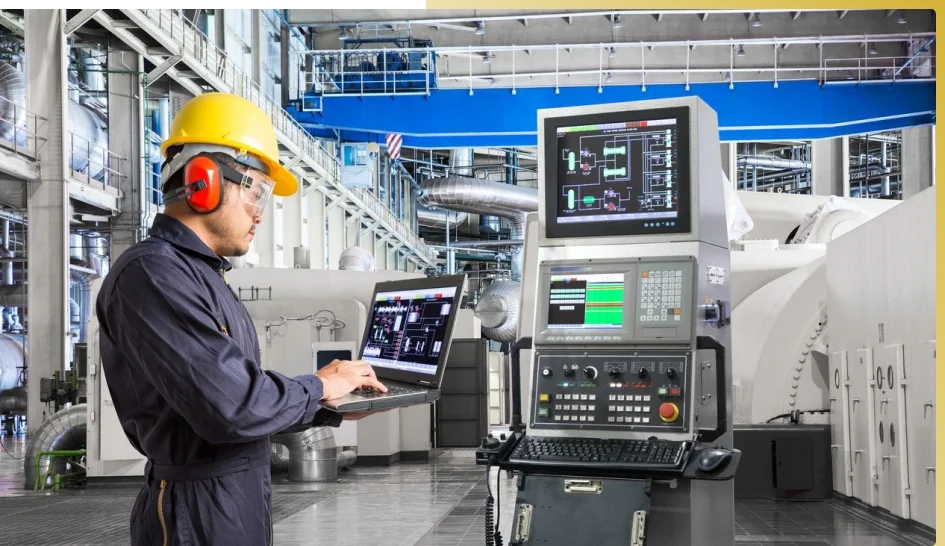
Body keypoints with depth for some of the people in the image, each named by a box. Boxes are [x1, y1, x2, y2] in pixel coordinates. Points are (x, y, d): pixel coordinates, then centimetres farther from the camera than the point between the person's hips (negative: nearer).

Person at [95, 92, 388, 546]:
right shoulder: (151, 274, -18)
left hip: (241, 503, 10)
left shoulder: (201, 275, 14)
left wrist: (333, 410, 8)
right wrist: (318, 387, -10)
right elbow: (232, 407, -26)